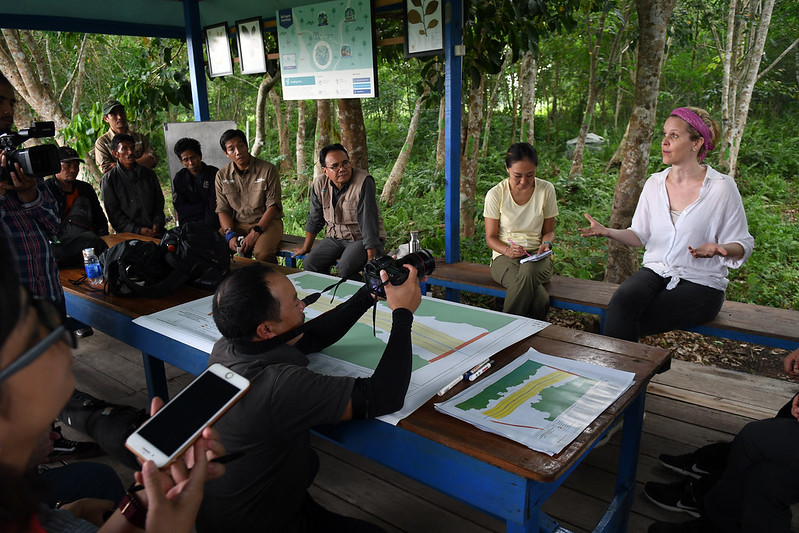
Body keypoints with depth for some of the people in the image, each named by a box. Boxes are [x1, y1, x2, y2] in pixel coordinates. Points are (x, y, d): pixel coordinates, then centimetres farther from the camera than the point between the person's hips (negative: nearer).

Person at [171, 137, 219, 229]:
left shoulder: (214, 174, 0)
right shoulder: (179, 177, 9)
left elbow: (215, 206, -7)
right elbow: (180, 207, 4)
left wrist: (206, 228, -17)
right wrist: (205, 206, -6)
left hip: (212, 225, -2)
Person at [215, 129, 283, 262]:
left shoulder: (268, 169, -5)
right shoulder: (222, 175, 6)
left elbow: (273, 206, -9)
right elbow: (222, 210, 4)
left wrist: (255, 233, -20)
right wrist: (230, 235, -15)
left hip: (267, 222, -3)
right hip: (237, 224, 3)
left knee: (262, 253, -34)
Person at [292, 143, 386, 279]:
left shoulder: (364, 181, -19)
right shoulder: (320, 183, -3)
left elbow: (368, 221, -23)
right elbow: (315, 219, 9)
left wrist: (371, 258, -25)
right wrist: (305, 248, 15)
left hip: (362, 238, -5)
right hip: (335, 237, 6)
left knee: (345, 270, -30)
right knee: (309, 264, -14)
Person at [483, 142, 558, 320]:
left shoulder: (546, 190, 1)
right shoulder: (496, 194, -3)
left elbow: (548, 231, 11)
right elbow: (491, 237, 1)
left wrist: (546, 244, -12)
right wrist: (508, 250, -20)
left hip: (536, 257, 2)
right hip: (505, 257, -2)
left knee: (528, 271, -38)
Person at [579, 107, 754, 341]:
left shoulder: (722, 187, -5)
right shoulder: (654, 183, 8)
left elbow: (743, 245, 0)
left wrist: (719, 249, -23)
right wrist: (608, 232, -6)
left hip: (700, 284, -4)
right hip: (655, 270, 4)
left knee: (623, 322, -27)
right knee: (621, 301, -30)